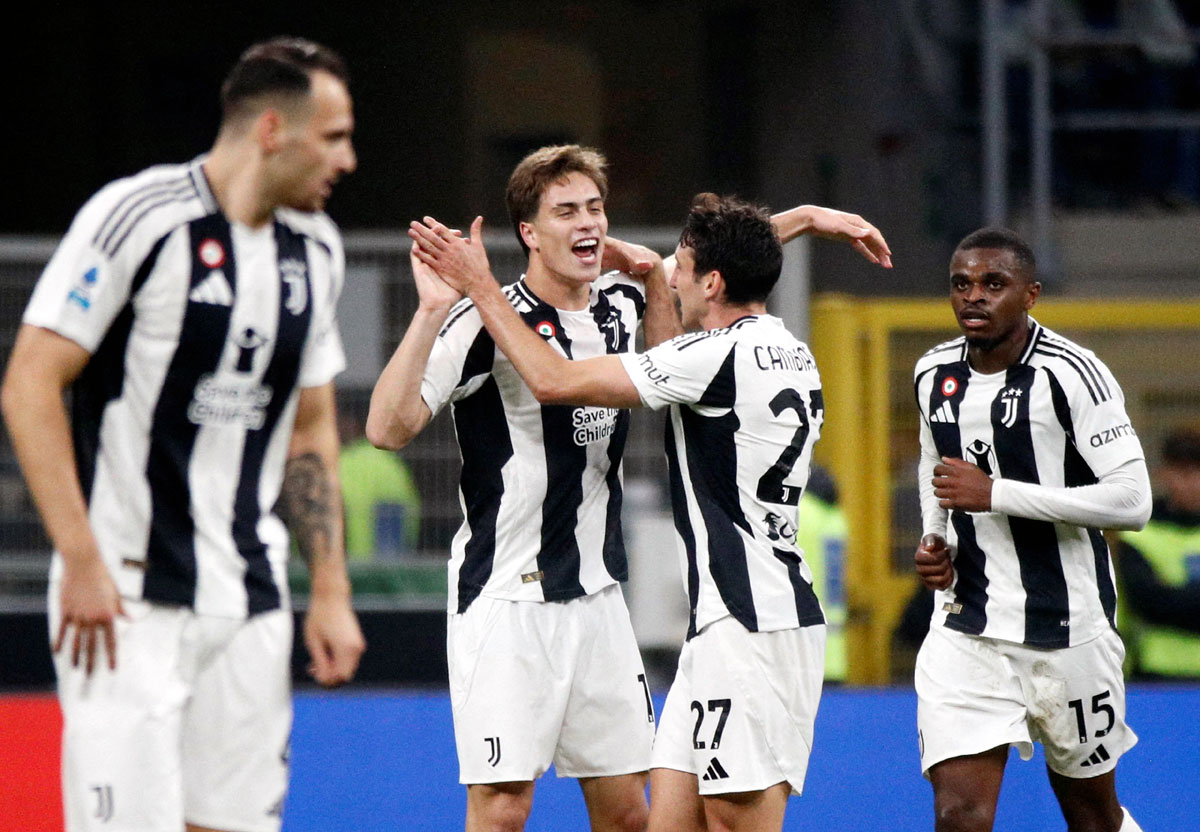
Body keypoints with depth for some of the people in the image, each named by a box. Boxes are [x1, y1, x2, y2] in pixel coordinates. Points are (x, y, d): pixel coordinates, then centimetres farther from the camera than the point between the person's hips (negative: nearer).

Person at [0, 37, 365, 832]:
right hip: (128, 598, -7)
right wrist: (81, 561, -17)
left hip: (249, 601, 7)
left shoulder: (316, 247, 11)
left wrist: (331, 590, 13)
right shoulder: (139, 216, -11)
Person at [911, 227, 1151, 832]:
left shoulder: (1070, 373, -14)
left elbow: (1132, 500, -20)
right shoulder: (935, 373, 6)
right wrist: (934, 540, 8)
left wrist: (994, 493, -22)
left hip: (1067, 630, -4)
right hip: (964, 632, 4)